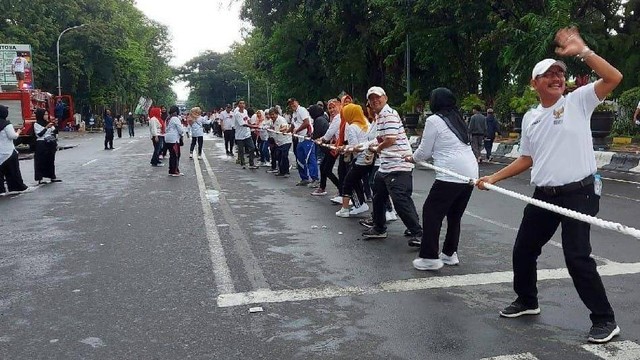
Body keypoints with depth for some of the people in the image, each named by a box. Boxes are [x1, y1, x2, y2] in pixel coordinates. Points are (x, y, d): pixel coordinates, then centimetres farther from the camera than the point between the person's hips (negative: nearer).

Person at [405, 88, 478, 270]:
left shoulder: (433, 120, -3)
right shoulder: (457, 119, 20)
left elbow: (424, 151, 1)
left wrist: (412, 158, 20)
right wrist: (418, 156, 30)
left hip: (451, 174, -8)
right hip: (471, 173, 8)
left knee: (431, 212, 2)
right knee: (454, 215, 17)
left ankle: (429, 257, 3)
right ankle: (450, 254, 24)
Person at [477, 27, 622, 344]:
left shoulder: (578, 101, -2)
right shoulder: (529, 117, 12)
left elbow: (614, 78, -17)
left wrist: (581, 51, -21)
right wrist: (493, 178, 15)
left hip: (578, 193, -6)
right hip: (544, 196, 6)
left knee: (577, 257, -11)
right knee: (523, 249, 13)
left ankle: (605, 320, 7)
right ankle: (527, 301, 36)